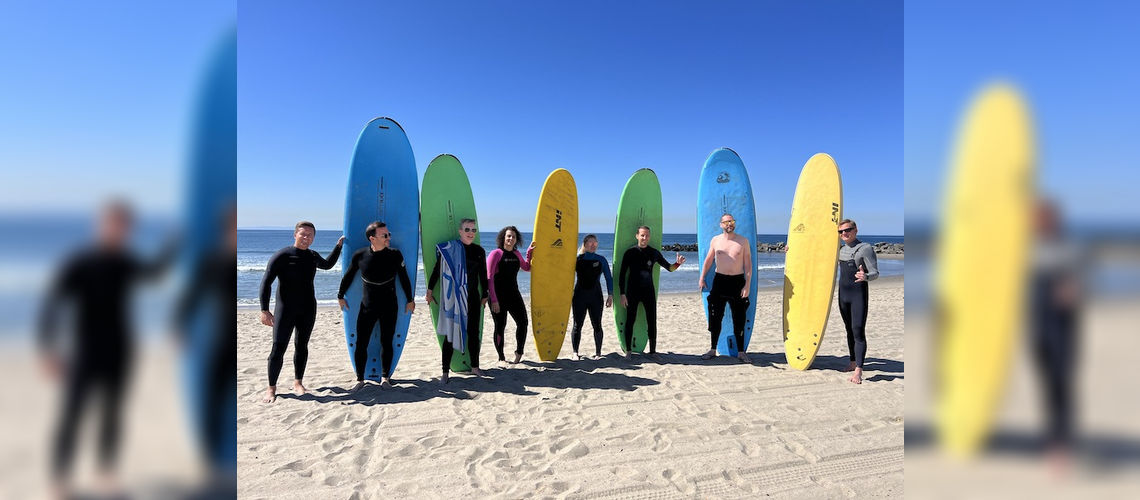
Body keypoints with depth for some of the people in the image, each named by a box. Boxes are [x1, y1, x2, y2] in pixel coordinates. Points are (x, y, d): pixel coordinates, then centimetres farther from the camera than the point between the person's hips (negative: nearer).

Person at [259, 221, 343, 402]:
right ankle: (271, 388, 10)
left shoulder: (313, 256, 7)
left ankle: (297, 382, 24)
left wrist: (339, 246, 23)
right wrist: (264, 310, -20)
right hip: (285, 309, -5)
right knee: (278, 349, -4)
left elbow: (327, 265, 31)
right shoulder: (282, 255, -10)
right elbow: (266, 283, -12)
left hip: (308, 309, 5)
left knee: (302, 346, 11)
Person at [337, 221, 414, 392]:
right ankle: (360, 379, 16)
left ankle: (385, 376, 19)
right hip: (367, 306, 1)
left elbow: (404, 278, 2)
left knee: (386, 342, 5)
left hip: (389, 307, -1)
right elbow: (348, 276, 8)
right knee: (361, 344, 2)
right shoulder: (360, 255, -7)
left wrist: (410, 299, 7)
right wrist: (340, 296, 17)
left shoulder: (395, 255, -9)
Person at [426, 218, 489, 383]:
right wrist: (429, 290, 0)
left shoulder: (479, 251, 6)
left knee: (473, 332, 10)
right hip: (453, 298, -4)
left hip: (473, 298, 4)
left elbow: (483, 275, 13)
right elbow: (437, 269, -1)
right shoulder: (449, 248, -5)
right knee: (450, 333, -1)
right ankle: (445, 371, 8)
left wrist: (484, 295, 16)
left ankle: (475, 366, 24)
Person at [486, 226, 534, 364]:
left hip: (514, 294, 6)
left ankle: (518, 353, 20)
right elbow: (489, 277, -13)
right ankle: (501, 358, 14)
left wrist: (530, 252, 11)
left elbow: (527, 268, 26)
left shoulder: (516, 254, 11)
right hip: (498, 296, -6)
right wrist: (493, 300, -19)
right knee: (500, 327, 1)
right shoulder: (496, 253, -8)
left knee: (522, 323, 2)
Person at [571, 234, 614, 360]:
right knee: (577, 325, 0)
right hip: (580, 295, 0)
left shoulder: (601, 260, 5)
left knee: (597, 325, 5)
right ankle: (575, 353, 7)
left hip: (595, 295, 1)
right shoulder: (577, 259, 3)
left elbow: (609, 278, 6)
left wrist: (610, 295, -1)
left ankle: (598, 352, 16)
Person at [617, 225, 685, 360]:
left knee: (652, 322, 3)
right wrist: (622, 294, -8)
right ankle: (628, 351, 15)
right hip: (632, 292, -2)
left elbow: (669, 268, 14)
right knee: (630, 321, 2)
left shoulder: (654, 253, 6)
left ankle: (652, 351, 14)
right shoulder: (630, 253, -2)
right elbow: (622, 274, -2)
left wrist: (678, 263, -9)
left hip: (649, 291, 2)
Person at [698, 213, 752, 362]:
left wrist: (747, 285, -8)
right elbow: (708, 260, 12)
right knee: (715, 317, 4)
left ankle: (741, 352, 15)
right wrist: (701, 278, 7)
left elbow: (748, 264, -1)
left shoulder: (743, 241, 0)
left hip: (738, 281, -1)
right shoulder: (715, 240, 4)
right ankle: (713, 350, 16)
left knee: (739, 319, 3)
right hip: (719, 280, 1)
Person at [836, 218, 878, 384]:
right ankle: (853, 362, 25)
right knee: (849, 331, 13)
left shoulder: (865, 248, -7)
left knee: (858, 331, -10)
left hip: (859, 294, -6)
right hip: (843, 294, 6)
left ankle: (858, 370, -10)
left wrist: (865, 276, -35)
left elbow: (875, 273, -11)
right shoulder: (840, 250, 11)